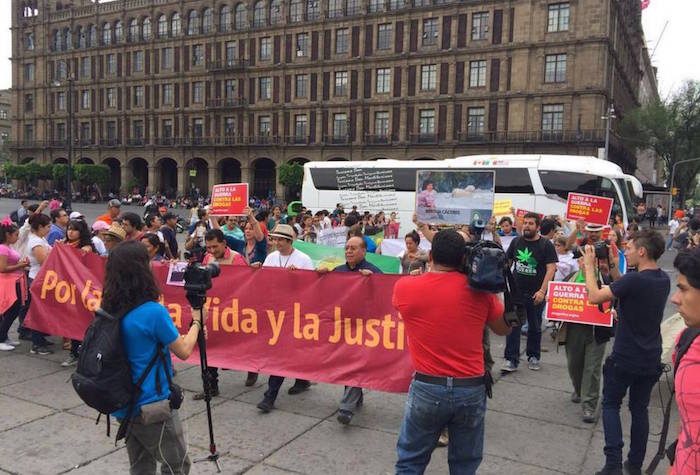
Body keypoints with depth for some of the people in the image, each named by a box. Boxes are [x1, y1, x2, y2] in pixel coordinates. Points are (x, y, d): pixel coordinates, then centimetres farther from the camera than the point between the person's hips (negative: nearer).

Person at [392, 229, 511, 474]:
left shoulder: (404, 287, -7)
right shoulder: (479, 290, -5)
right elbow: (504, 328, 10)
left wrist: (430, 268, 25)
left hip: (427, 388, -1)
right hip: (471, 390, 1)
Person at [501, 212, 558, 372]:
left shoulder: (546, 245, -5)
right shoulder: (516, 242, 6)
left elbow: (551, 268, -11)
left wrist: (542, 291, -19)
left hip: (536, 294, -2)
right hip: (516, 291, 2)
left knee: (535, 327, 12)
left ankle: (533, 357, 28)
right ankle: (511, 360, 2)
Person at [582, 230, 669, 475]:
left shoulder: (633, 280, -25)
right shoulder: (664, 279, 0)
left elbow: (594, 297, -20)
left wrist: (589, 266, -11)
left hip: (624, 358, -6)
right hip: (651, 360, 6)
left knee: (611, 405, 10)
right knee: (640, 409, 17)